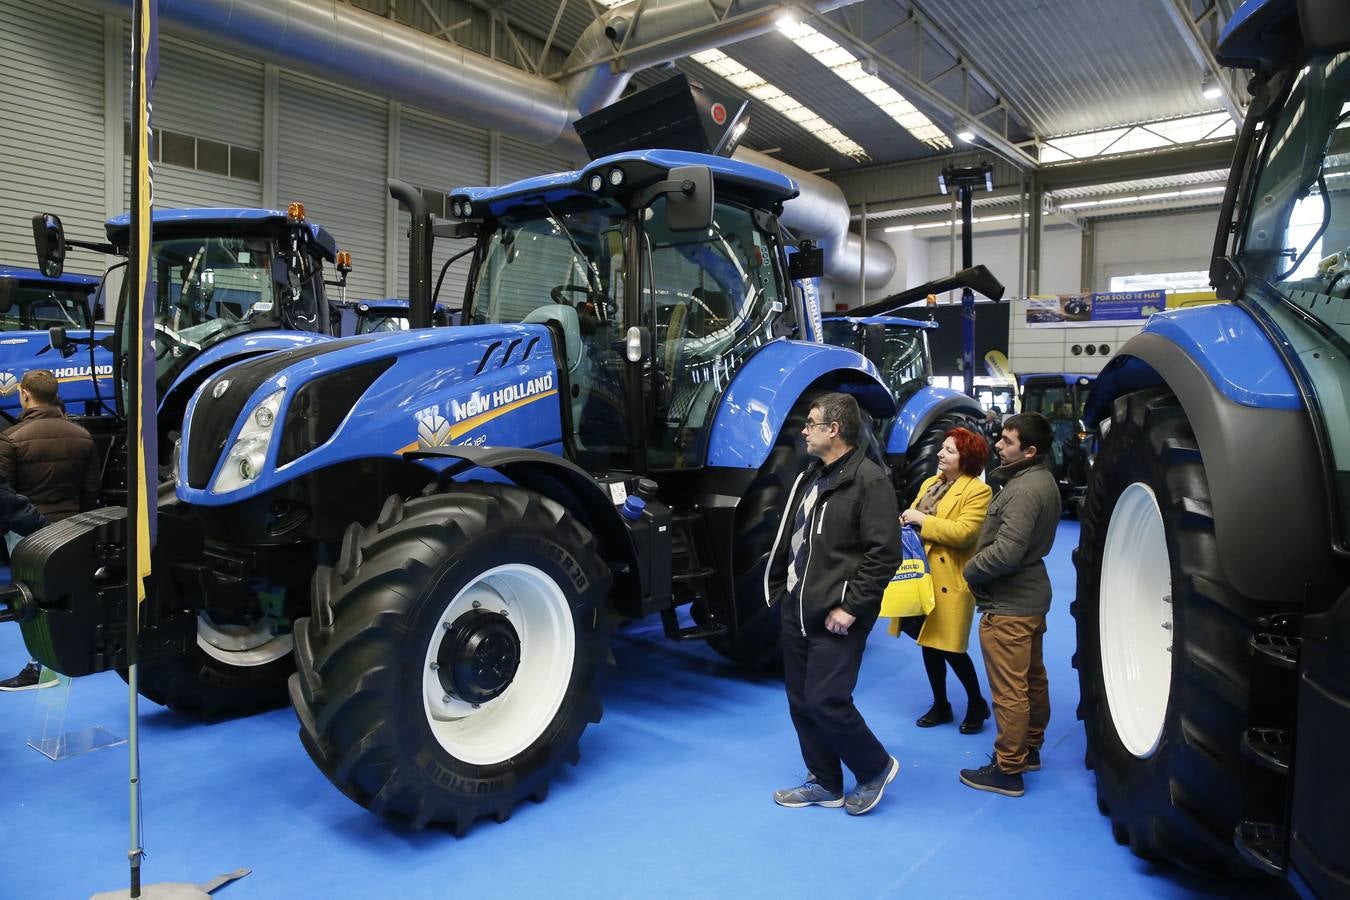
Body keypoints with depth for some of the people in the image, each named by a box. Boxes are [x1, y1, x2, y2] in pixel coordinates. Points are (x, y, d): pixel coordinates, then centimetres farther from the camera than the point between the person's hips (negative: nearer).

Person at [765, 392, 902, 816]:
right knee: (801, 701, 13)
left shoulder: (869, 480, -14)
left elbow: (885, 553, -18)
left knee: (825, 701, -7)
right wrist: (781, 588, 12)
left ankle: (876, 767, 19)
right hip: (796, 613, 9)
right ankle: (824, 783, 29)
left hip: (836, 618, -9)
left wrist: (850, 607, -19)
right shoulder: (810, 476, 13)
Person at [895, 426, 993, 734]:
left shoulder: (977, 491, -11)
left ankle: (977, 704, 20)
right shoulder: (929, 483, 14)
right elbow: (913, 521, 17)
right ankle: (940, 705, 27)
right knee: (928, 642, 13)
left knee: (950, 647, -2)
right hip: (921, 575, 7)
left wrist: (922, 519, -17)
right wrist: (905, 520, -7)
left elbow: (963, 533, -21)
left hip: (951, 581, -7)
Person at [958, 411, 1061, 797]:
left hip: (1008, 606, -11)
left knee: (1008, 691, -1)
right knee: (1032, 680, 21)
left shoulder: (1024, 490, -24)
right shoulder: (1043, 480, 8)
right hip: (1032, 596, 11)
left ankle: (1008, 770, 8)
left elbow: (1005, 552, -30)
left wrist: (971, 570, -13)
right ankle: (1030, 750, 36)